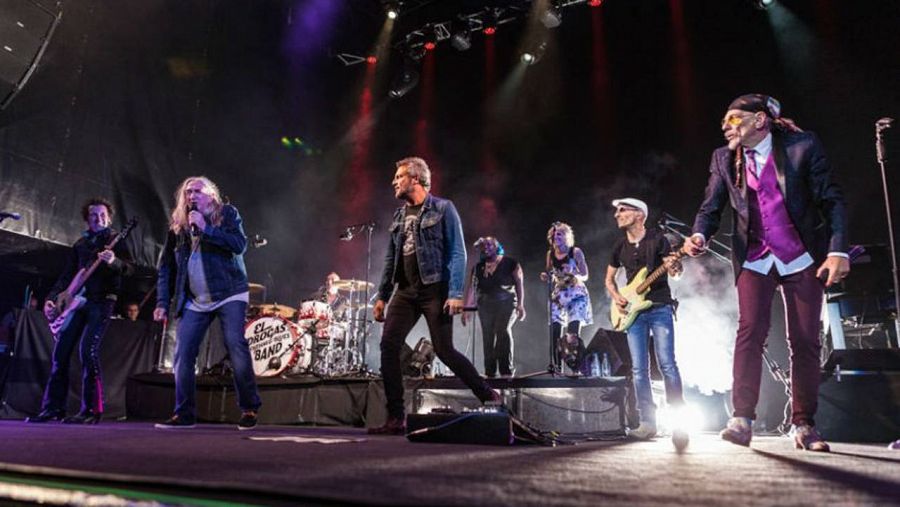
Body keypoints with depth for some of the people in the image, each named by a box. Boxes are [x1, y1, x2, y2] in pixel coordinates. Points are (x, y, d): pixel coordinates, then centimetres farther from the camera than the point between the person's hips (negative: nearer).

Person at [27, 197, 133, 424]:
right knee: (61, 351, 2)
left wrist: (114, 262, -32)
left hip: (102, 301, -6)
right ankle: (53, 408, 10)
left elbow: (129, 268, -11)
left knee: (88, 350, -16)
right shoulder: (80, 243, 19)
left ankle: (91, 410, -11)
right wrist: (52, 297, 8)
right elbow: (67, 276, 21)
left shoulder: (115, 240, 3)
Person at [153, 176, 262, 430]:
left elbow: (240, 245, -14)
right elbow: (166, 266, 12)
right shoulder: (178, 225, 12)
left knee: (236, 348, -13)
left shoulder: (226, 213, 2)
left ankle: (249, 409, -3)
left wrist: (205, 228, -17)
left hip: (229, 295, -4)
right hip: (194, 301, 4)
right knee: (182, 353, -2)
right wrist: (162, 302, 4)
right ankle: (184, 413, 8)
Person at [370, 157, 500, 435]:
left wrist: (455, 294, -17)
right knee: (389, 346, -4)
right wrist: (382, 296, 15)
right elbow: (391, 258, 19)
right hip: (405, 291, 6)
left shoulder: (443, 208, -2)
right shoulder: (400, 215, 17)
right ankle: (396, 419, 4)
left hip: (435, 290, -6)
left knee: (444, 350, -7)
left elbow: (458, 253, -8)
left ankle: (488, 397, 13)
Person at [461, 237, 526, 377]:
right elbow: (471, 288, 7)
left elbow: (519, 283, -1)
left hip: (506, 304, -4)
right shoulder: (478, 267, 12)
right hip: (485, 306, 4)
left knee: (503, 331, -21)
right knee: (488, 338, 1)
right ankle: (490, 373, 8)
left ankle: (507, 370, -14)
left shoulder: (510, 263, 3)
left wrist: (520, 305, -11)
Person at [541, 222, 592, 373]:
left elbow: (585, 275, -4)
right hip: (558, 296, 4)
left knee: (573, 334, -14)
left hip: (576, 295, -4)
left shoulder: (575, 252, -7)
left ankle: (576, 368, -7)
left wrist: (576, 278, -24)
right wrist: (545, 277, -6)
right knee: (555, 332, -1)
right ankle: (555, 366, 8)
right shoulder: (550, 254, 5)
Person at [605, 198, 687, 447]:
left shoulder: (657, 239, -1)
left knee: (667, 364, -11)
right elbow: (609, 279, 21)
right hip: (633, 312, 4)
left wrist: (673, 268, -27)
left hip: (660, 309, -4)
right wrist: (616, 297, 1)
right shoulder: (620, 246, 12)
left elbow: (676, 274, -3)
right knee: (639, 369, 1)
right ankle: (647, 422, 7)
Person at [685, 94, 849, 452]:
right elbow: (711, 208, 0)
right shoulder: (724, 159, 2)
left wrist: (838, 251, -15)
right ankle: (742, 420, -12)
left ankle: (804, 426, 13)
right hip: (754, 259, 1)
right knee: (750, 332, -13)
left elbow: (832, 200, -6)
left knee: (805, 341, 2)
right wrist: (700, 237, -22)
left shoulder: (802, 145, -6)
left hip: (802, 258, -1)